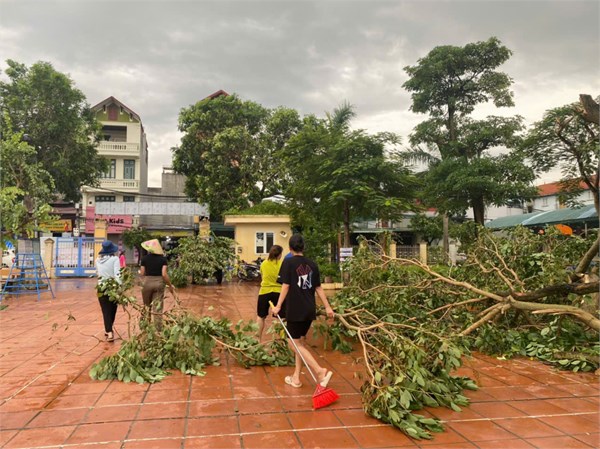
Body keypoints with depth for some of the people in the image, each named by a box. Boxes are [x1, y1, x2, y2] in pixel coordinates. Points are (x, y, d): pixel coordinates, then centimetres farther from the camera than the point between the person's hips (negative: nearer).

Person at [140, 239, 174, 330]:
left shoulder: (145, 258, -3)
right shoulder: (163, 258, -6)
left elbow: (142, 273, -2)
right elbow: (164, 274, -12)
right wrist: (170, 285, -3)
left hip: (147, 282, 1)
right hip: (159, 283, -1)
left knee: (147, 305, 20)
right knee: (158, 307, 3)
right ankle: (158, 329, 7)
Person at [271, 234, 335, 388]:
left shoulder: (288, 262, -7)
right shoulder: (312, 264, 7)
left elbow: (286, 286, -10)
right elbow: (318, 288, 8)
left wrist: (279, 305, -4)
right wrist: (327, 307, 13)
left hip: (295, 309, -6)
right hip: (309, 310, 6)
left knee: (296, 344, 4)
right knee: (299, 342, 17)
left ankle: (320, 371, -9)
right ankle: (296, 377, 21)